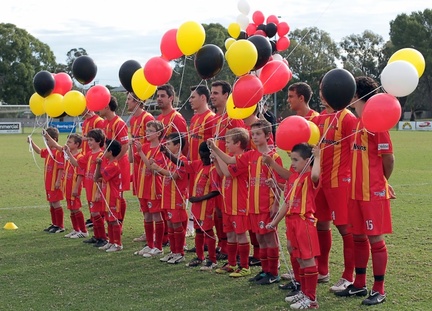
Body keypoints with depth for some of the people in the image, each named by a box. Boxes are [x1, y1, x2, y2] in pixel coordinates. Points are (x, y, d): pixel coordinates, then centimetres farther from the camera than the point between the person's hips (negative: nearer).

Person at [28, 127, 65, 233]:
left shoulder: (58, 152, -18)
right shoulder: (48, 151, 10)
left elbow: (61, 168, -21)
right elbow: (39, 151, 29)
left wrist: (58, 181, -22)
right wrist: (31, 142, 16)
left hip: (55, 183, -9)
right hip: (48, 183, 9)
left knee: (56, 203, -3)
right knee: (51, 204, 15)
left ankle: (60, 226, 4)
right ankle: (54, 224, 26)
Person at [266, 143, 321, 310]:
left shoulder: (310, 178, -9)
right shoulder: (293, 178, 15)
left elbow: (315, 174, -37)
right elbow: (287, 203, 21)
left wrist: (317, 157, -24)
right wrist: (275, 222, 22)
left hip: (305, 222, -8)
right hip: (292, 221, 8)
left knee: (307, 258, -5)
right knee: (300, 259, 15)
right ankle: (304, 292, 25)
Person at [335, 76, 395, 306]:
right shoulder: (355, 122, 10)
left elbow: (388, 157, -11)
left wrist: (382, 181, 3)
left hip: (373, 192, -8)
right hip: (356, 190, 8)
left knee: (375, 238, 0)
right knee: (358, 237, 13)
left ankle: (379, 289, 9)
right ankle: (359, 284, 24)